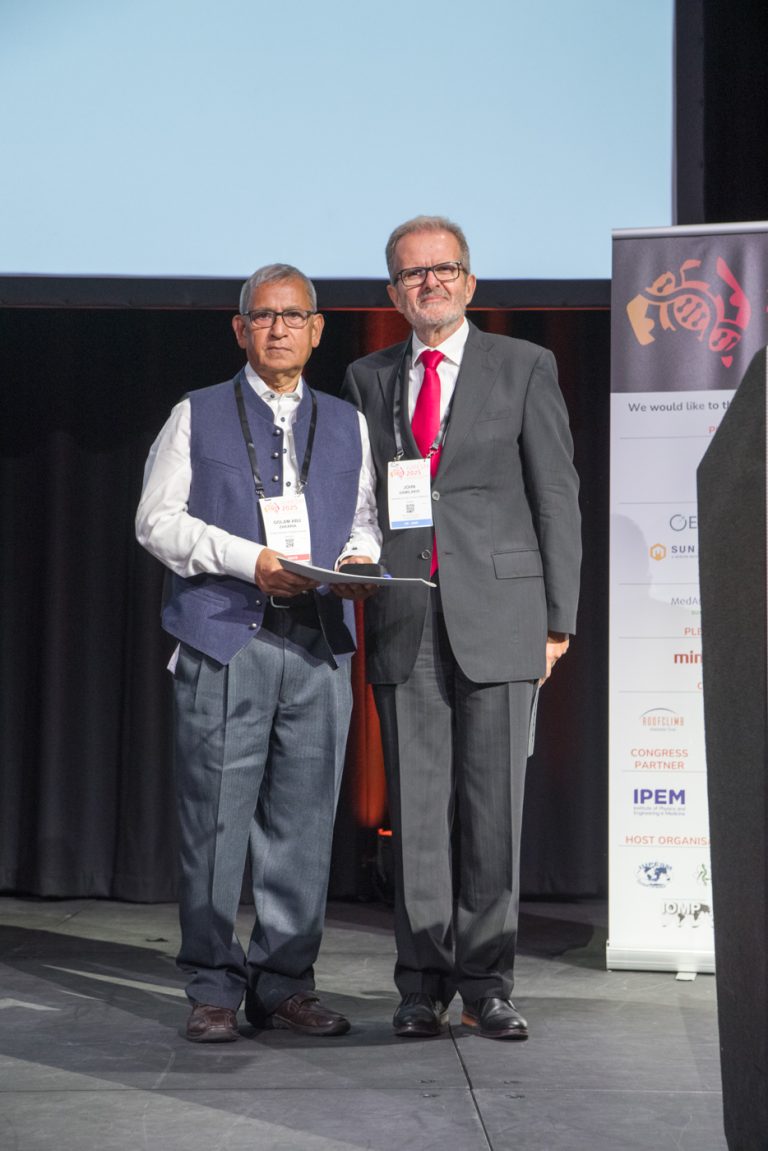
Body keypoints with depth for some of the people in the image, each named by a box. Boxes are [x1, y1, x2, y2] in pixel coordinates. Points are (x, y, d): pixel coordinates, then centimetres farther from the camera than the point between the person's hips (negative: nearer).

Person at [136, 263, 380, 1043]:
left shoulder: (346, 424, 20)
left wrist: (360, 557, -3)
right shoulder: (197, 416, 11)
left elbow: (366, 519, 21)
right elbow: (158, 519, 2)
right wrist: (251, 560, -11)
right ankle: (213, 989, 5)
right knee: (216, 817, -4)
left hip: (319, 644, 3)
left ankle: (284, 984, 12)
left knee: (304, 818, 3)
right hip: (224, 638, -3)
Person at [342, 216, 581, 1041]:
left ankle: (484, 981, 7)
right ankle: (423, 982, 9)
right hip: (404, 618, 2)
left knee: (493, 802, -1)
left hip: (497, 613, -2)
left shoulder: (524, 368, 6)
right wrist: (354, 603, 4)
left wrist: (558, 617, -2)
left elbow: (557, 496, 4)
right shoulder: (367, 379, 14)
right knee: (415, 804, 3)